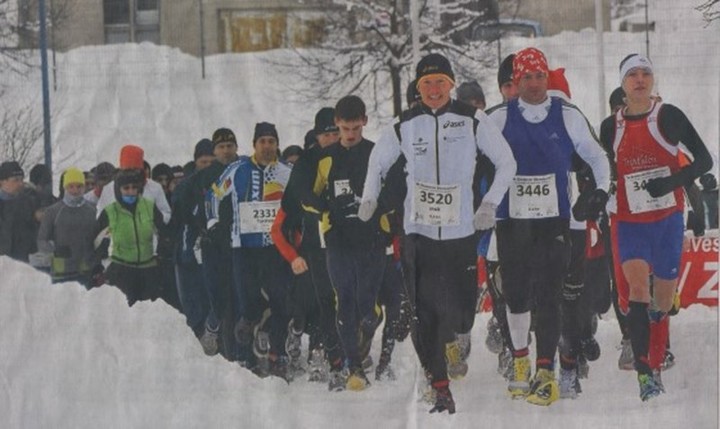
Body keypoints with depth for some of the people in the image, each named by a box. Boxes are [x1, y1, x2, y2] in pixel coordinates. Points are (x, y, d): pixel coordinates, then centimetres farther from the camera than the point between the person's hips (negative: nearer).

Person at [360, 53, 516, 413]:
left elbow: (506, 162, 5)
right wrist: (369, 199, 8)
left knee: (459, 315, 0)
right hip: (418, 231, 1)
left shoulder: (472, 120, -2)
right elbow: (378, 161, 20)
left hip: (461, 231, -1)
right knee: (427, 313, -6)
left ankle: (457, 333, 36)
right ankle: (440, 387, 1)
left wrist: (490, 203, -3)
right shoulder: (403, 125, 4)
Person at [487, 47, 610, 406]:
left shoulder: (568, 117, 4)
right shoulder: (499, 119, 3)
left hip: (554, 221, -1)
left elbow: (596, 156, 14)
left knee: (547, 296, -7)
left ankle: (545, 372, -6)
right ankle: (520, 360, 25)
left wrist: (601, 191, 1)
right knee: (515, 294, 5)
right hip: (512, 221, 1)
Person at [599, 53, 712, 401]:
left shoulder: (668, 116, -3)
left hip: (668, 219, 0)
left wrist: (673, 181, -19)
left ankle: (655, 366, 25)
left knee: (663, 298, 6)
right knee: (637, 285, -21)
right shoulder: (610, 127, 5)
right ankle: (643, 371, -24)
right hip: (630, 222, 0)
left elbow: (703, 159, -4)